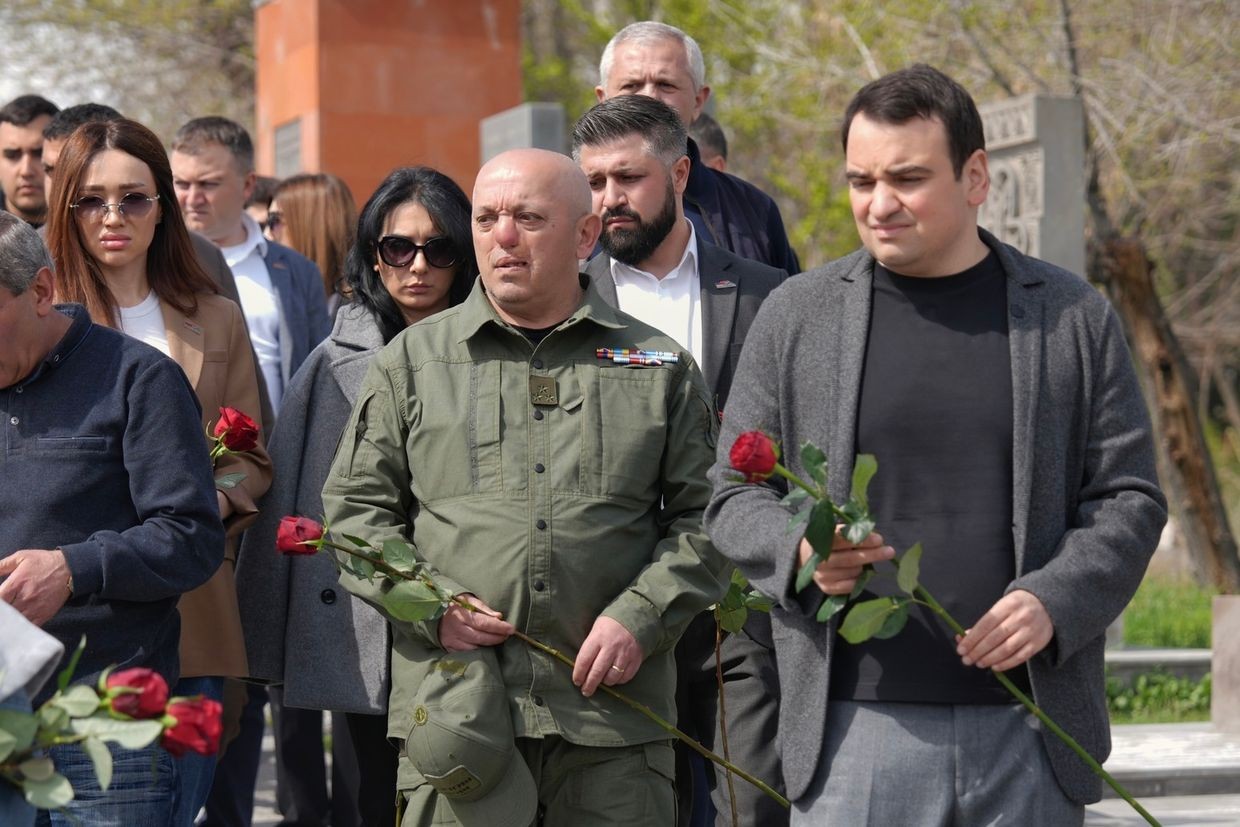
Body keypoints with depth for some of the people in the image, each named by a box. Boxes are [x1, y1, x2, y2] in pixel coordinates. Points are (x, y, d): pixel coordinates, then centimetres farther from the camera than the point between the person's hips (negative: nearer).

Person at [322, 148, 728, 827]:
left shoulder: (660, 368, 10)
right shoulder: (412, 361, 11)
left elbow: (702, 516, 9)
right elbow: (355, 508, 11)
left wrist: (641, 619, -6)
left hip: (615, 703, 1)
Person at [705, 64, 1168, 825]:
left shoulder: (1076, 318, 7)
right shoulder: (796, 316, 7)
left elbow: (1128, 498, 5)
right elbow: (734, 498, 7)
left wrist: (1054, 601, -12)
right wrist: (800, 554, -14)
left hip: (1029, 733, 1)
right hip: (856, 728, 0)